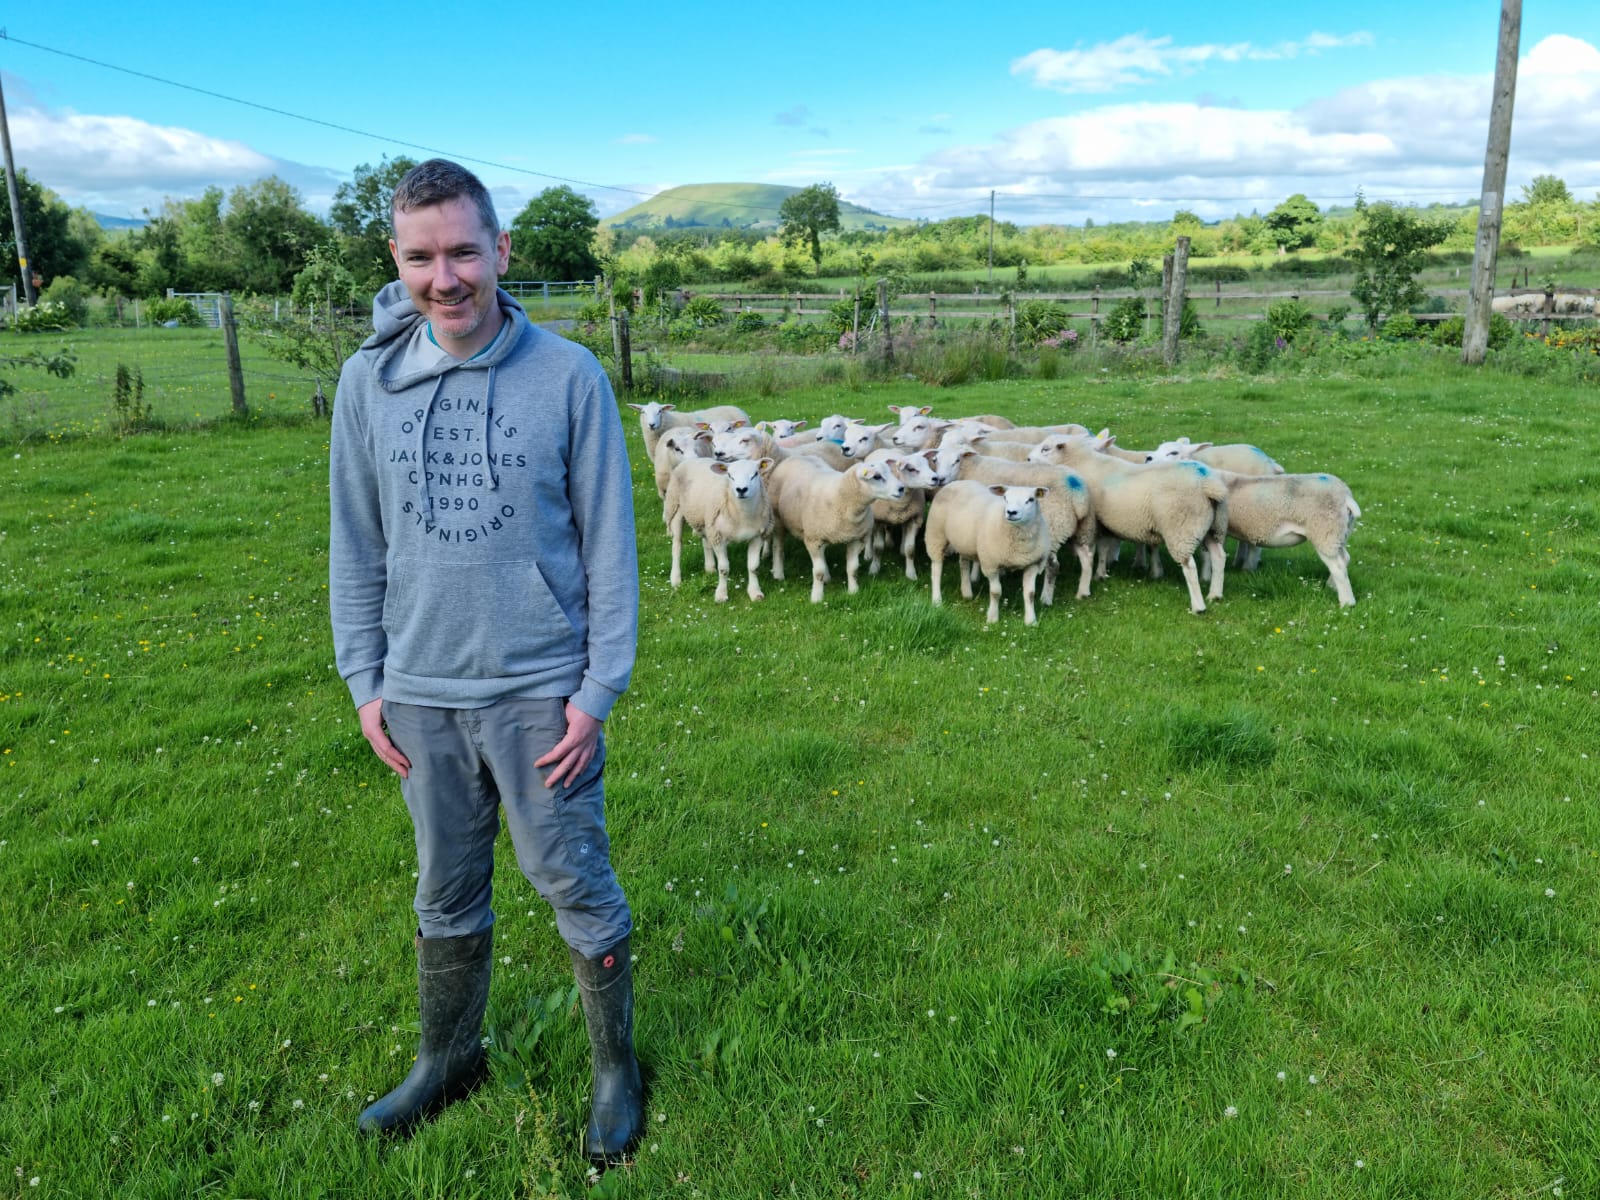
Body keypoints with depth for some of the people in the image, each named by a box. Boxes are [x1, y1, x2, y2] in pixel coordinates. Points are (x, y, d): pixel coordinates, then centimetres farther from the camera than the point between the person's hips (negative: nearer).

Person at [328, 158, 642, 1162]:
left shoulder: (570, 376, -9)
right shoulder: (368, 380, 0)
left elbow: (610, 547, -7)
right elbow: (357, 544, 7)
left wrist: (598, 690, -9)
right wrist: (365, 678, 5)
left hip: (543, 692, -3)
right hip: (420, 696, 3)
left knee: (577, 887, 9)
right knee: (447, 895, 19)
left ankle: (617, 1068, 30)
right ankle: (450, 1058, 41)